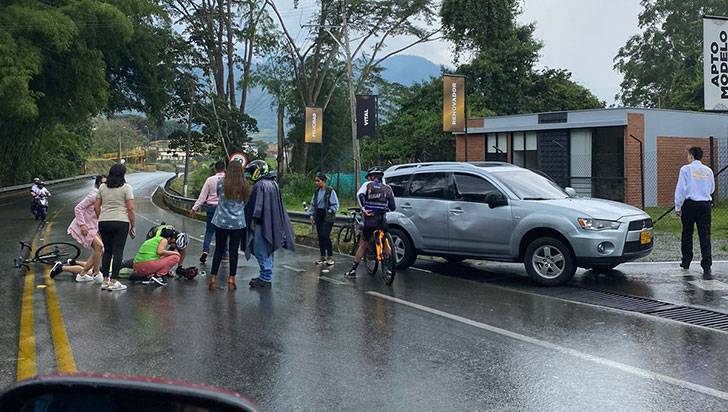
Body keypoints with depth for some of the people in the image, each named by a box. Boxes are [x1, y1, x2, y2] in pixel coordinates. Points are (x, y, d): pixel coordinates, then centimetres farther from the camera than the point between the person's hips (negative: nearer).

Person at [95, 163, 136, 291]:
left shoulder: (102, 187, 10)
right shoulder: (126, 187, -4)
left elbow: (96, 207, 10)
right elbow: (130, 208, -8)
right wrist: (133, 226, -2)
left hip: (104, 222, 5)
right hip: (121, 222, -5)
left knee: (107, 251, 12)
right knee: (118, 252, -1)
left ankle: (105, 281, 13)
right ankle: (114, 282, -1)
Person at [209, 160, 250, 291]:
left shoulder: (221, 183, -8)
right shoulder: (244, 186, -4)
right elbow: (245, 202, 6)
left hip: (221, 222, 0)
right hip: (238, 223, 0)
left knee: (219, 250, 9)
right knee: (234, 251, 6)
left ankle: (213, 278, 10)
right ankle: (231, 279, 9)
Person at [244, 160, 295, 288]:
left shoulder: (259, 185, -14)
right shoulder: (273, 184, 15)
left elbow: (257, 206, -19)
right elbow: (278, 206, 19)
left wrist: (253, 220, -14)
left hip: (262, 224, -10)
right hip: (273, 224, 10)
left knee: (261, 251, -4)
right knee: (268, 251, 16)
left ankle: (265, 278, -3)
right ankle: (267, 276, 23)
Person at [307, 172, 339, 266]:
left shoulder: (330, 191, -8)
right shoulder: (316, 191, 11)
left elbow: (335, 205, -7)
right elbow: (312, 204, 17)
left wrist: (329, 212, -16)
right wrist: (311, 215, 8)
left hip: (327, 216, -6)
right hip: (318, 215, 6)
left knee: (325, 236, -12)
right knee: (320, 237, 8)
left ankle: (330, 257, -1)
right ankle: (323, 257, 17)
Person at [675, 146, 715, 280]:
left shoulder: (686, 169, -5)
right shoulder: (708, 170, 7)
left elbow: (681, 189, -7)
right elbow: (712, 189, 18)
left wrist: (678, 206, -1)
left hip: (690, 204, -2)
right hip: (705, 204, 3)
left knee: (687, 234, 14)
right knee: (705, 236, -1)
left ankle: (686, 262, 25)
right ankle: (707, 269, -9)